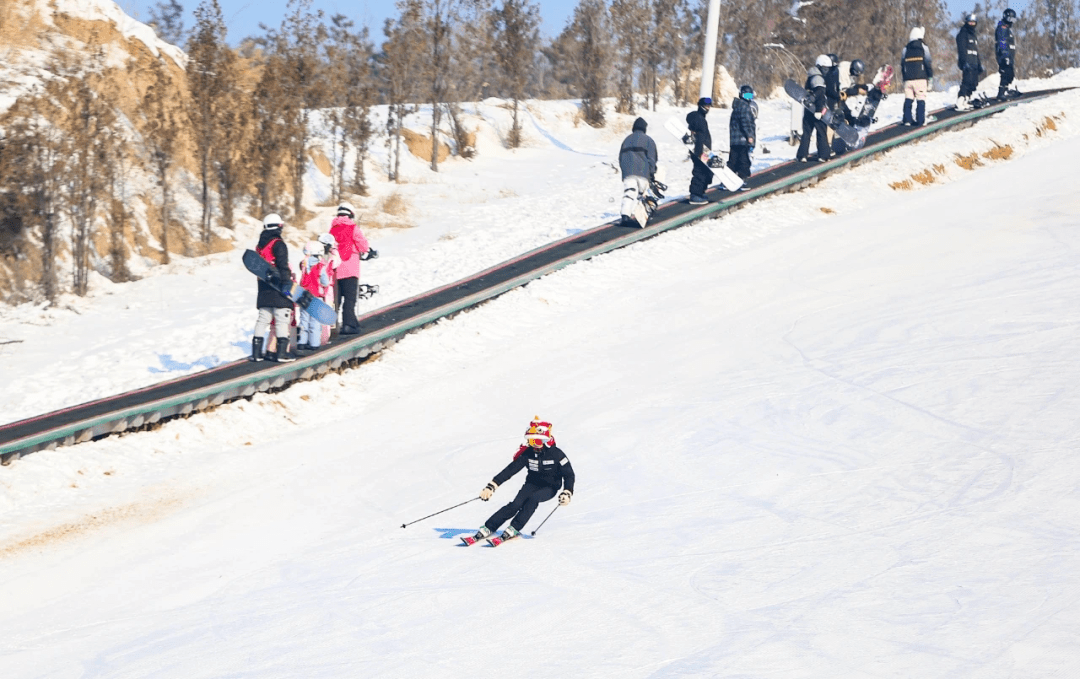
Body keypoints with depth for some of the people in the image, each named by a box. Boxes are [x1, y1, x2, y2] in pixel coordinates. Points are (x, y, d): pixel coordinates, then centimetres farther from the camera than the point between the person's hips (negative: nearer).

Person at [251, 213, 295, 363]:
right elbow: (283, 266, -18)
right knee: (282, 321, -5)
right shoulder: (278, 244, -11)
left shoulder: (260, 245, 14)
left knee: (263, 320, 12)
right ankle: (282, 352, -10)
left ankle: (256, 351, 11)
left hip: (264, 290, 7)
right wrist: (288, 283, -19)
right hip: (278, 289, -7)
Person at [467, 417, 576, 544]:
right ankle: (488, 528, -25)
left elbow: (569, 475, -8)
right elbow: (510, 470, -10)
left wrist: (567, 493, -23)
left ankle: (514, 529, -32)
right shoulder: (528, 453, -9)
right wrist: (491, 486, -17)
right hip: (532, 484, 2)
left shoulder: (556, 454, -15)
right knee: (516, 504, -23)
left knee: (532, 499, -34)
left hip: (550, 488, -2)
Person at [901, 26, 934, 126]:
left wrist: (904, 77, 21)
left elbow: (902, 64, 14)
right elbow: (928, 62, -3)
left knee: (908, 99, 8)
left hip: (908, 79, 3)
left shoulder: (906, 48, 12)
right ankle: (920, 121, -8)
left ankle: (907, 119, 4)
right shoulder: (923, 47, 1)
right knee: (921, 99, -3)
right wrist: (930, 76, 6)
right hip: (921, 78, -3)